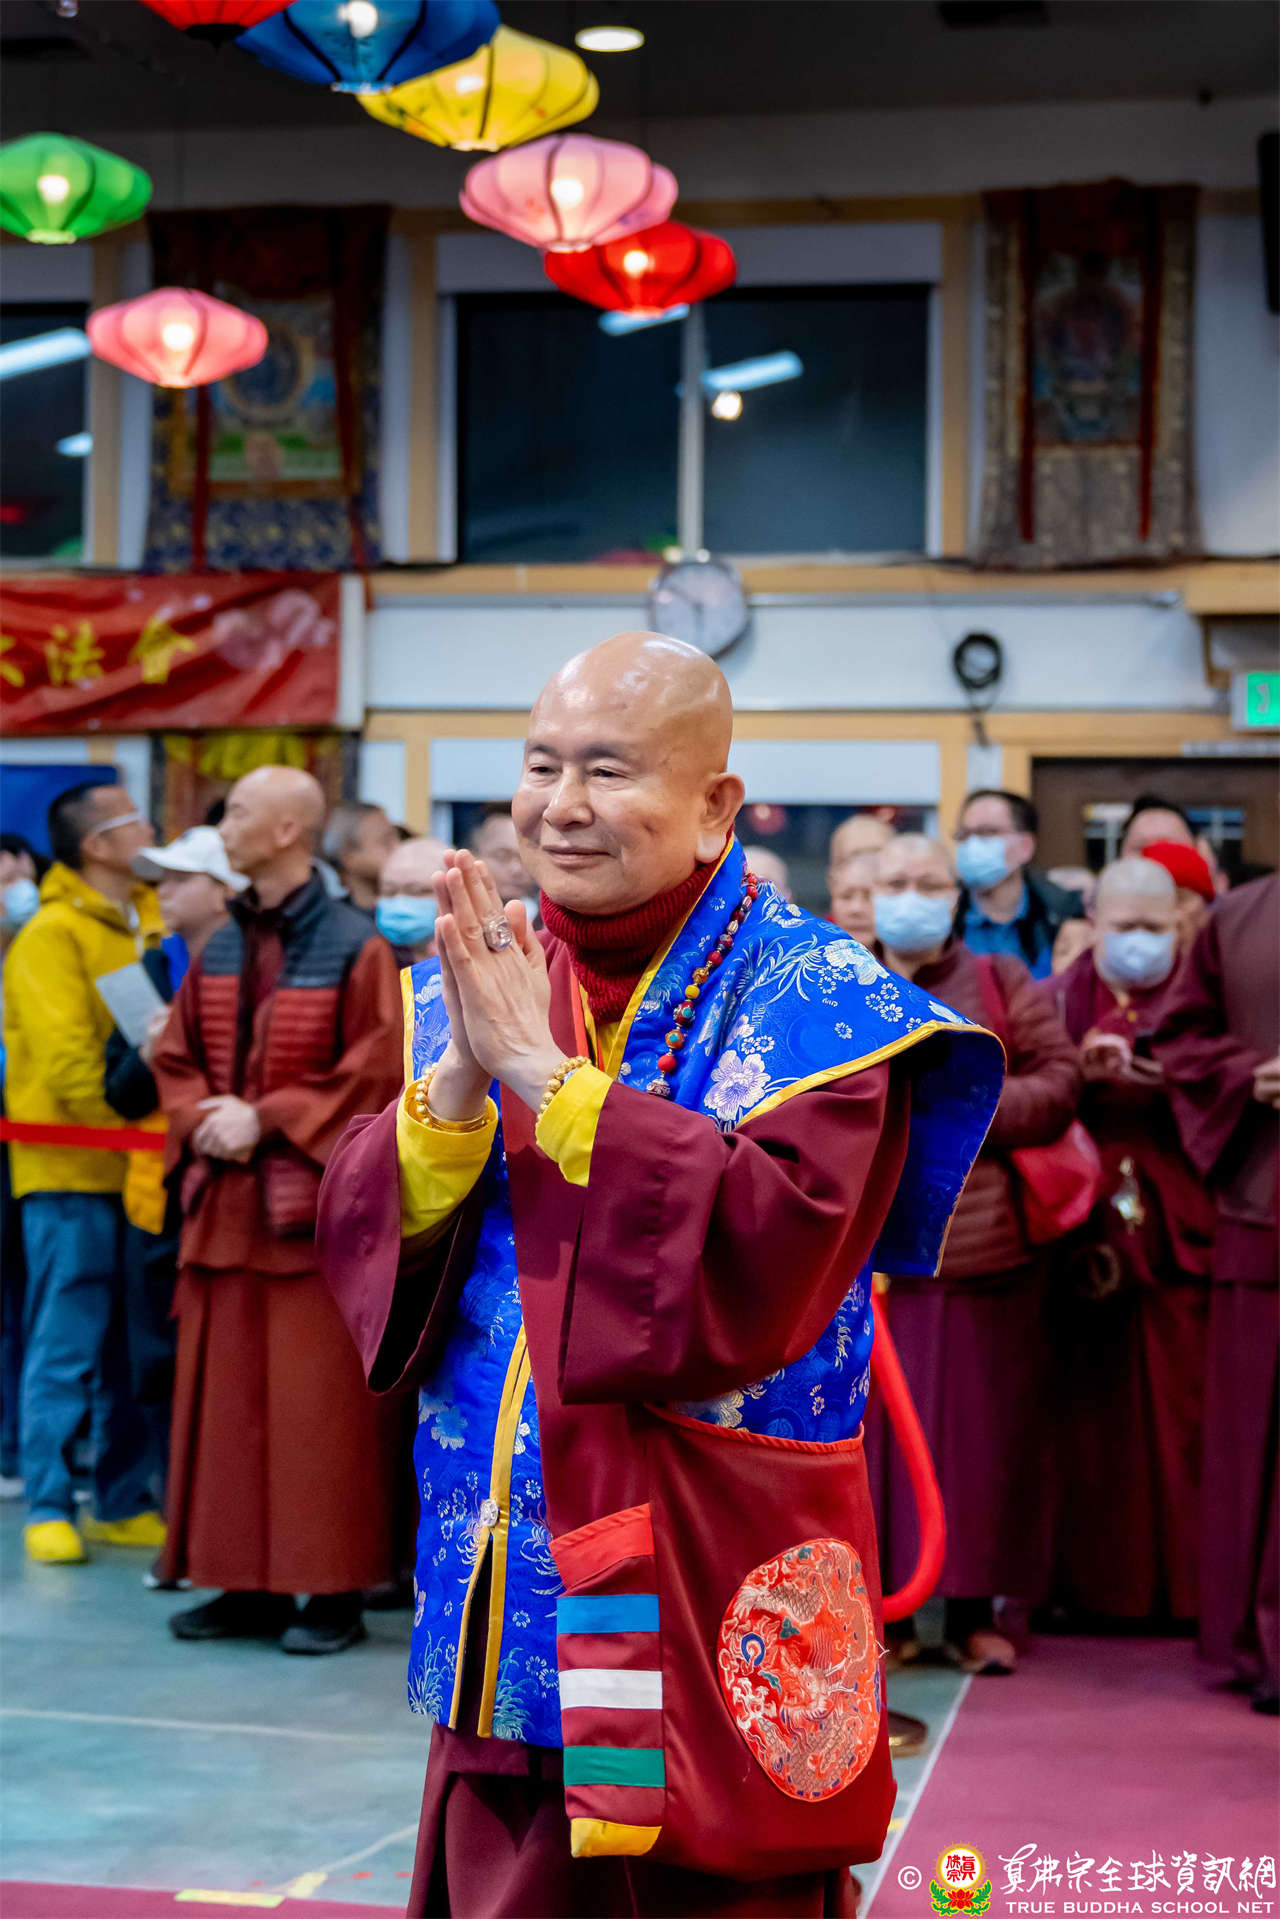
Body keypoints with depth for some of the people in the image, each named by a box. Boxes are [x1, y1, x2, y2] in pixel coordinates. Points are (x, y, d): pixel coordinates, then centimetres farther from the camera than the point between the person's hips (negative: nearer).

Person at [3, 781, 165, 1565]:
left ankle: (123, 1504, 17)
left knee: (132, 1350, 10)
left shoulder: (149, 922, 14)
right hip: (73, 1171, -6)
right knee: (65, 1346, -2)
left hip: (141, 1170, 6)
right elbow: (67, 1059, -15)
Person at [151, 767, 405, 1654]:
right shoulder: (219, 949, 11)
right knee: (225, 1404, 8)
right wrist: (205, 1118, -6)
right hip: (224, 1207, 6)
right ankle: (247, 1584, 17)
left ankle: (334, 1591, 6)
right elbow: (176, 1057, 14)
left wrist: (266, 1119, -15)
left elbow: (374, 1070, -12)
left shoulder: (355, 948, -8)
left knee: (318, 1408, -2)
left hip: (314, 1207, -6)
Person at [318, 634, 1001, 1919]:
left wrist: (542, 1071, -22)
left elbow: (772, 1252, -24)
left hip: (703, 1613, -5)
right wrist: (459, 1078, -17)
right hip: (504, 1611, 5)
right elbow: (365, 1241, 2)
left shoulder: (817, 1005, -9)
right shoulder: (473, 982, 7)